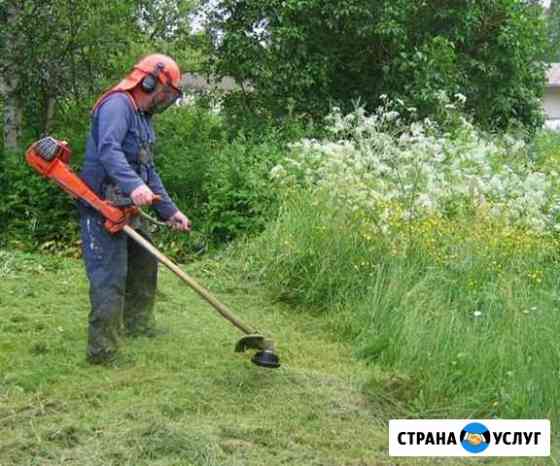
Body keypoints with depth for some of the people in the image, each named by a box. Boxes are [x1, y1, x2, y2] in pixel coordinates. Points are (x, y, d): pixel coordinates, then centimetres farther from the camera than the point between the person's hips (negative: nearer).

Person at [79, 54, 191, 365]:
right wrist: (134, 185, -44)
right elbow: (108, 149, -30)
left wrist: (169, 211, 18)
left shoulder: (143, 118, 20)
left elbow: (149, 172, 23)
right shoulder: (117, 104, -12)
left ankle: (138, 324, 38)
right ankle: (102, 351, -6)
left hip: (127, 209, 10)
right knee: (110, 279, -11)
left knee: (145, 263, 22)